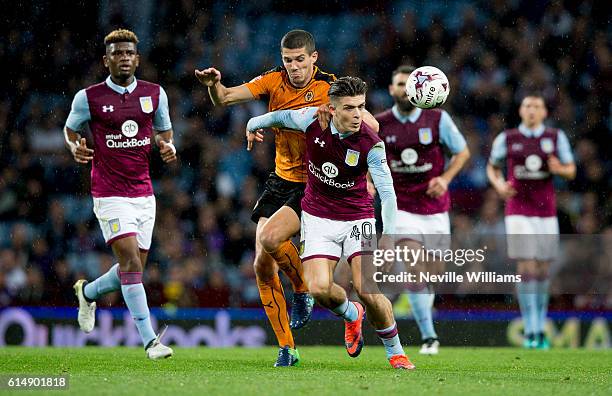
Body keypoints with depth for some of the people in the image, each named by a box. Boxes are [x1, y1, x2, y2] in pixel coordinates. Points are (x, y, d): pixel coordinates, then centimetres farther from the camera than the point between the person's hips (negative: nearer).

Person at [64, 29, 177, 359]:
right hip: (110, 193, -5)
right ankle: (150, 341, -15)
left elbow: (163, 132, 18)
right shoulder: (88, 97, -4)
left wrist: (168, 148, -4)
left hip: (144, 193, 5)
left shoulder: (154, 93, 5)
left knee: (133, 269, 9)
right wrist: (75, 147, -11)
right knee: (131, 261, -17)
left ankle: (88, 292, 40)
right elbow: (70, 130, 11)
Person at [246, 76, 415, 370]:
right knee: (319, 288, -14)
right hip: (317, 217, 2)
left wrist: (389, 238, -37)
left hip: (357, 218, -2)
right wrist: (254, 125, 25)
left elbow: (387, 193, -27)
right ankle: (352, 315, 22)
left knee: (368, 290, -17)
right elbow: (281, 116, 7)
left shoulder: (371, 144, -22)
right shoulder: (313, 120, -15)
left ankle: (395, 352, 5)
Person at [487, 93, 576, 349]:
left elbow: (571, 171, 8)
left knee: (543, 271, 6)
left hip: (546, 211, 2)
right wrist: (499, 185, -5)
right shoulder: (506, 139, 3)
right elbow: (492, 167, 16)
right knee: (526, 269, -11)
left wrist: (559, 169, -15)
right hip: (518, 211, -2)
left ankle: (540, 328, 20)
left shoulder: (556, 138, 4)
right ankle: (529, 331, -8)